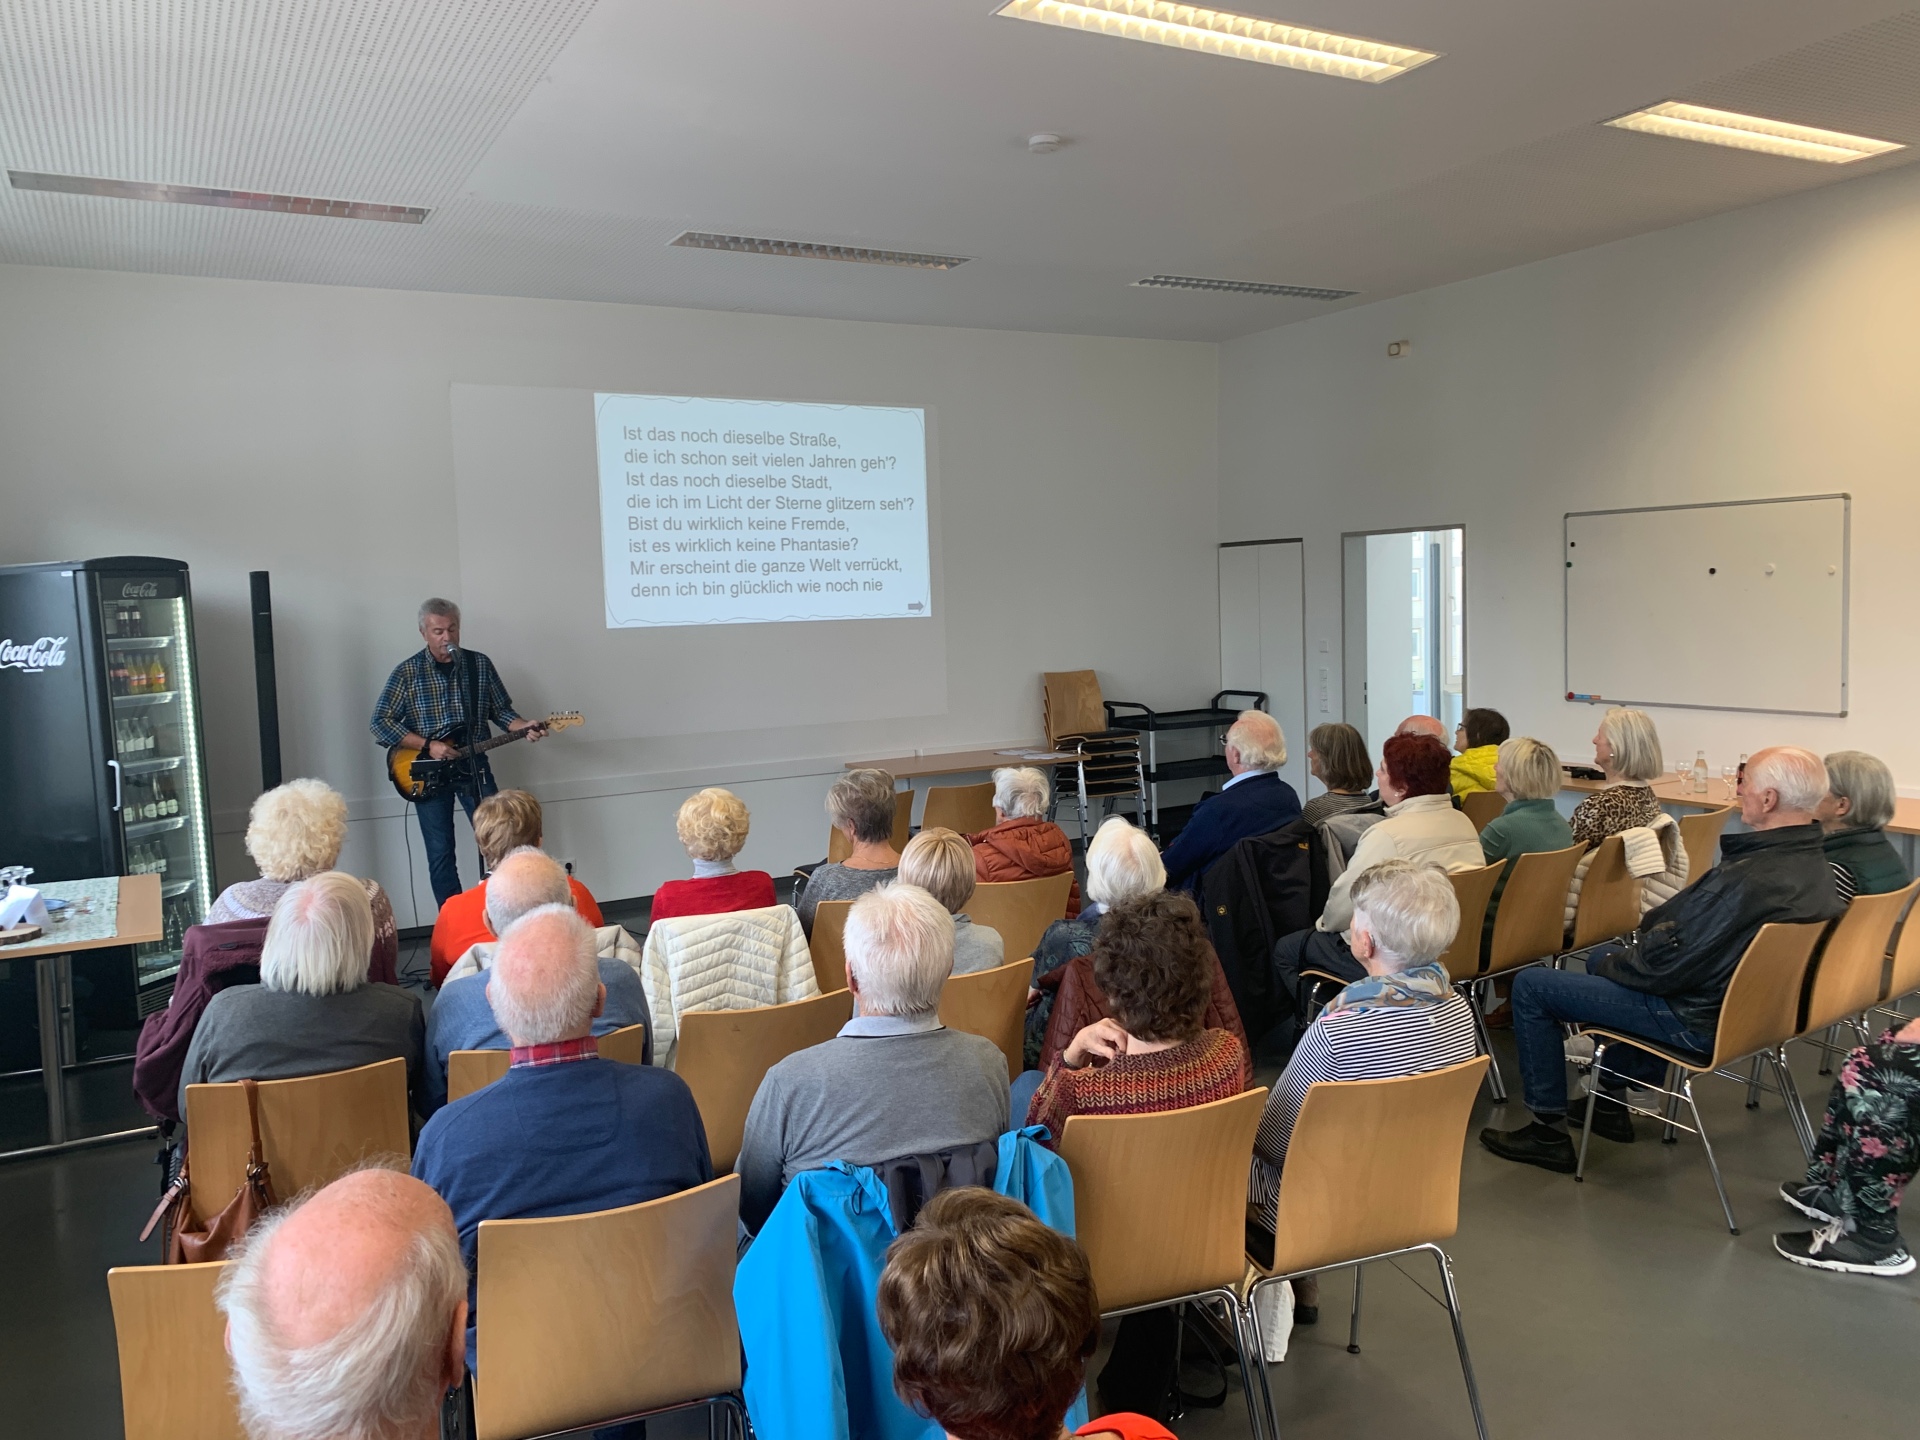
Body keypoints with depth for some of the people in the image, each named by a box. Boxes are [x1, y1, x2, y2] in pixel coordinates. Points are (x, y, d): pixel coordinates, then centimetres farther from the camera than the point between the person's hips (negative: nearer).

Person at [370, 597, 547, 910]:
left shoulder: (480, 664, 3)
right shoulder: (407, 672, -4)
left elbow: (501, 710, 10)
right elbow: (379, 723, -6)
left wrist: (524, 727, -11)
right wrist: (428, 746, -15)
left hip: (474, 766, 2)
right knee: (441, 856, 2)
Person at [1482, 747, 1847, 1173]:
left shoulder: (1749, 879, -33)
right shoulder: (1814, 861, -1)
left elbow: (1668, 965, -26)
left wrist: (1614, 962, -6)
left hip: (1699, 1019, -10)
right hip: (1747, 997, 10)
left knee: (1531, 987, -4)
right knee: (1602, 955, 31)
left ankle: (1548, 1130, 8)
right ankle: (1612, 1100, 36)